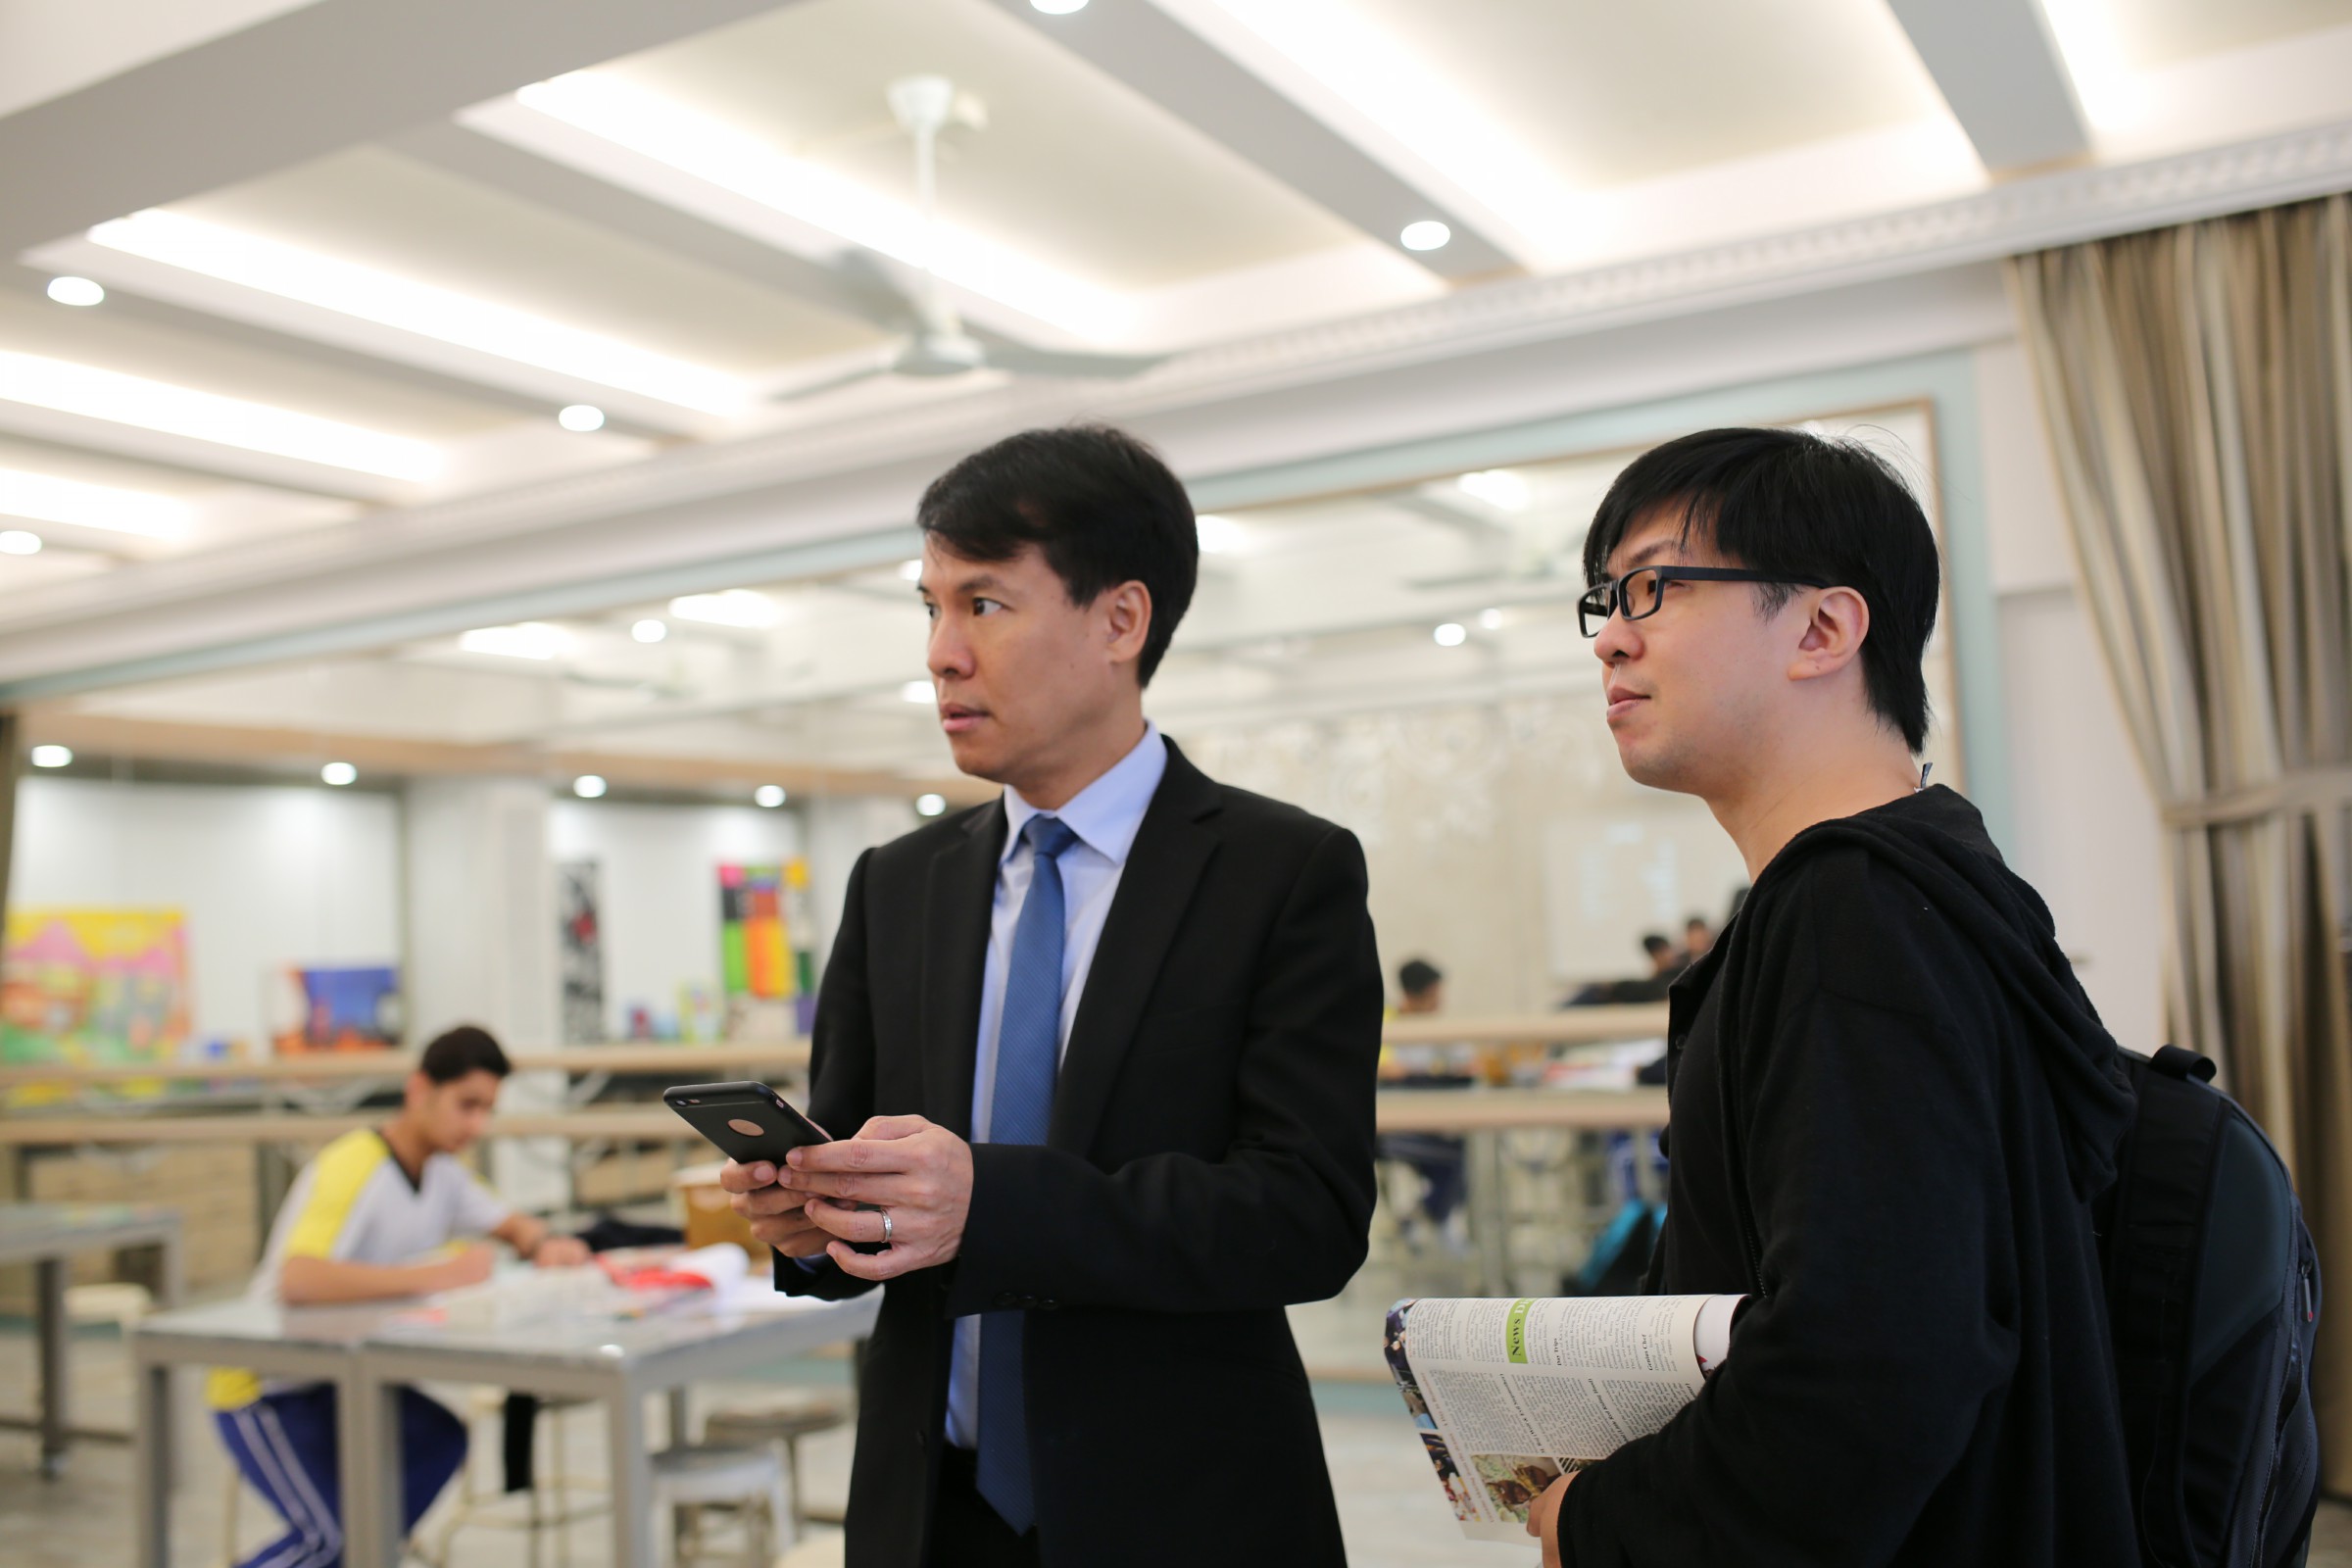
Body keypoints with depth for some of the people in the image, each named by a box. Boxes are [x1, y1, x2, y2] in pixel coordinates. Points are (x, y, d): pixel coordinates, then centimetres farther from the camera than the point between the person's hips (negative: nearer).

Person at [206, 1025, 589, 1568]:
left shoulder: (440, 1171, 1)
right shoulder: (351, 1167, -27)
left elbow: (513, 1224, 12)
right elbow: (298, 1280, -41)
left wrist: (543, 1246, -11)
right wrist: (432, 1275, -42)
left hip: (337, 1375, 8)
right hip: (263, 1389, -8)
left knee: (441, 1441, -13)